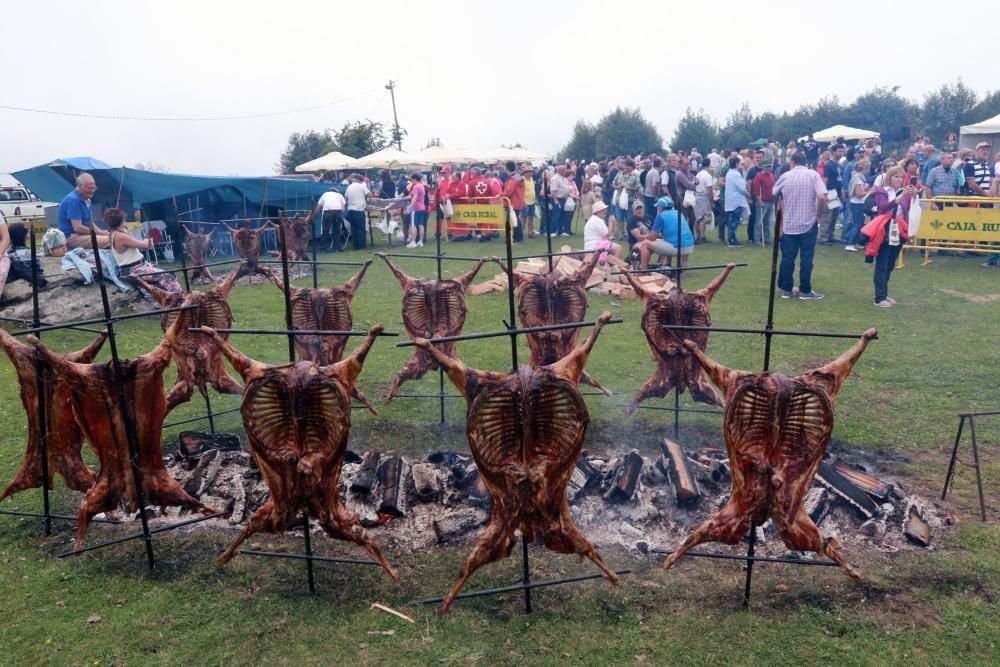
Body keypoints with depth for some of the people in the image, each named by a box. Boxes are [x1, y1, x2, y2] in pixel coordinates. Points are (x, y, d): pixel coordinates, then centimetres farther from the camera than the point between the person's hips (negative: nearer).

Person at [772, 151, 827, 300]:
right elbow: (822, 197, -16)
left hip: (788, 224, 2)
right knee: (806, 258, 2)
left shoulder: (784, 176, 1)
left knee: (787, 258, 7)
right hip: (808, 223, -2)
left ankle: (786, 289, 10)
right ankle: (805, 291, 6)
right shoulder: (813, 175, -5)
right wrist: (817, 210, 1)